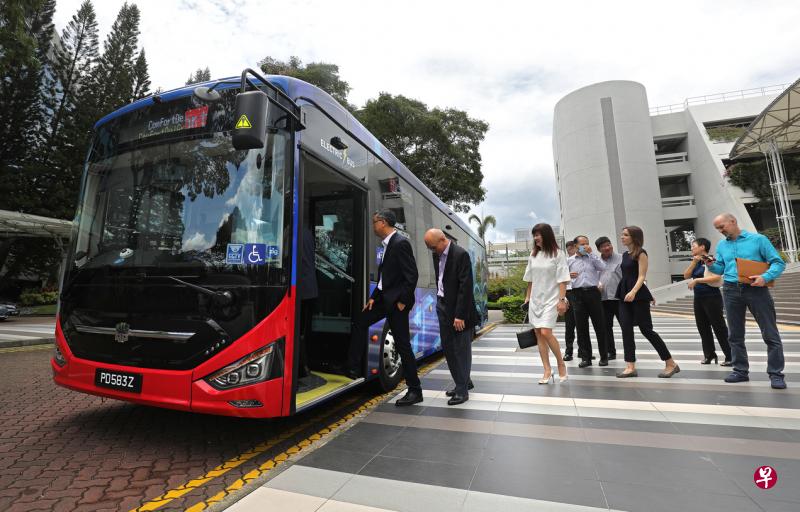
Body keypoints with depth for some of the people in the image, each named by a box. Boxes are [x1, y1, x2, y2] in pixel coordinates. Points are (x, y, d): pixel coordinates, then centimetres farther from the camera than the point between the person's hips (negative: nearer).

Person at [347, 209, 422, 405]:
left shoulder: (400, 243, -17)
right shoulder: (387, 244, 11)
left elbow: (412, 275, -20)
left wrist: (403, 301, -18)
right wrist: (374, 297, 11)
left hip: (396, 300, -10)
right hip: (384, 297, 10)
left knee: (403, 344, -3)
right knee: (359, 322, 13)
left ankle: (415, 391, 10)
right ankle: (354, 368, 24)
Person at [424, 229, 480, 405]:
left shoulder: (460, 254, -16)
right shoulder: (437, 255, 8)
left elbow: (466, 287, -19)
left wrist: (460, 315, -21)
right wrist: (439, 303, 9)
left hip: (458, 310, -8)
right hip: (443, 307, 8)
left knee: (461, 349, 1)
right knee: (447, 347, 15)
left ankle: (462, 390, 14)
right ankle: (464, 382, 31)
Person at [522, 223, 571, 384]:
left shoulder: (557, 254, -4)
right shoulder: (533, 255, 10)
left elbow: (562, 280, -8)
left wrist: (562, 300, -13)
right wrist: (527, 297, 13)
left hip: (551, 299, -5)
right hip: (535, 299, 6)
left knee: (545, 333, -16)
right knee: (538, 335, 3)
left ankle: (561, 363, 7)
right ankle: (547, 370, 11)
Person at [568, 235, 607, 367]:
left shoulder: (593, 258, 11)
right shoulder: (570, 260, 12)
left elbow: (602, 267, -7)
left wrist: (591, 253, -5)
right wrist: (568, 276, -8)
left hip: (593, 292, 0)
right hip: (577, 294, 1)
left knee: (599, 325, 3)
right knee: (581, 327, 2)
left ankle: (604, 356, 16)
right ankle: (586, 357, 11)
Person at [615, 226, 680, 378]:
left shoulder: (641, 253, -7)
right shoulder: (625, 254, 15)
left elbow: (642, 277, -16)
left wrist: (633, 292, -30)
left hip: (638, 295, -7)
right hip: (624, 294, 7)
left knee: (646, 329, -3)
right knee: (626, 330, 2)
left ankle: (671, 363, 12)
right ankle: (630, 367, 5)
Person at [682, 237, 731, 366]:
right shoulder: (697, 262, 11)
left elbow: (717, 277, -23)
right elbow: (686, 276, 3)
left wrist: (697, 280, -20)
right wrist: (694, 262, -4)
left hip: (711, 298, -8)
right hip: (698, 298, 8)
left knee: (719, 327, -4)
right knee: (703, 327, 11)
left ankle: (730, 356, 4)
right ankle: (709, 354, 20)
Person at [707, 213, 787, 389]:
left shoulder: (758, 239, 0)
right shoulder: (721, 245, 12)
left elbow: (778, 262, -3)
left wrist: (765, 277, -20)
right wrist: (711, 265, -8)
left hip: (756, 289, -4)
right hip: (731, 291, 4)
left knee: (770, 334, -1)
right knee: (735, 334, 8)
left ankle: (776, 374, 7)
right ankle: (741, 370, 18)